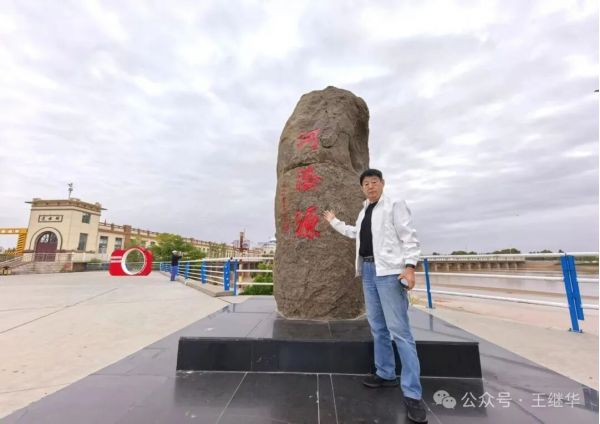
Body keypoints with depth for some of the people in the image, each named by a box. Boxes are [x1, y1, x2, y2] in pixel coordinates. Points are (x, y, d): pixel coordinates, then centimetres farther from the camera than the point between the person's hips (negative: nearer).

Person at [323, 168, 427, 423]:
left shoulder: (395, 205, -1)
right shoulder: (364, 211, 19)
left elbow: (409, 237, -9)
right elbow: (355, 233, 34)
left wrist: (409, 266, -20)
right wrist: (334, 222, 39)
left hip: (389, 270, -7)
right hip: (368, 270, 7)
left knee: (399, 330, -9)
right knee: (377, 327, 13)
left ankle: (413, 394, 1)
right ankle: (386, 374, 27)